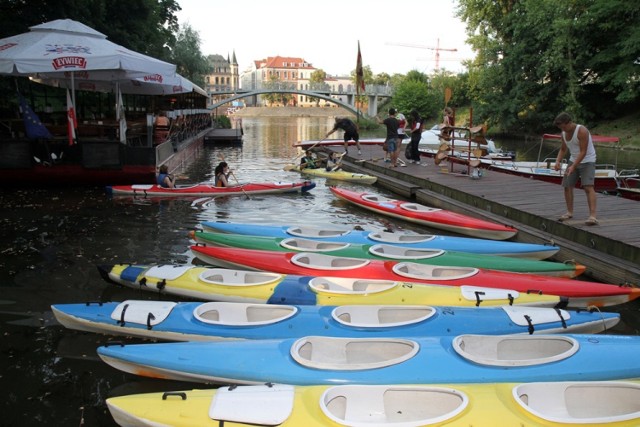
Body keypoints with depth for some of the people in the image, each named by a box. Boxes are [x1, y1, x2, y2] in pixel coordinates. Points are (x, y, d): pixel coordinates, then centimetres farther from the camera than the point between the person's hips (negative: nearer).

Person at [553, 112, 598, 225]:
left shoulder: (582, 131, -22)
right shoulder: (564, 133, 1)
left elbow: (583, 152, -24)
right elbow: (563, 149, 11)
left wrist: (573, 166, -31)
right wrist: (558, 162, -7)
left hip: (587, 161, -7)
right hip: (573, 160, 7)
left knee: (588, 186, -20)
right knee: (567, 186, 5)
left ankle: (593, 216, -26)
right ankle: (569, 212, 21)